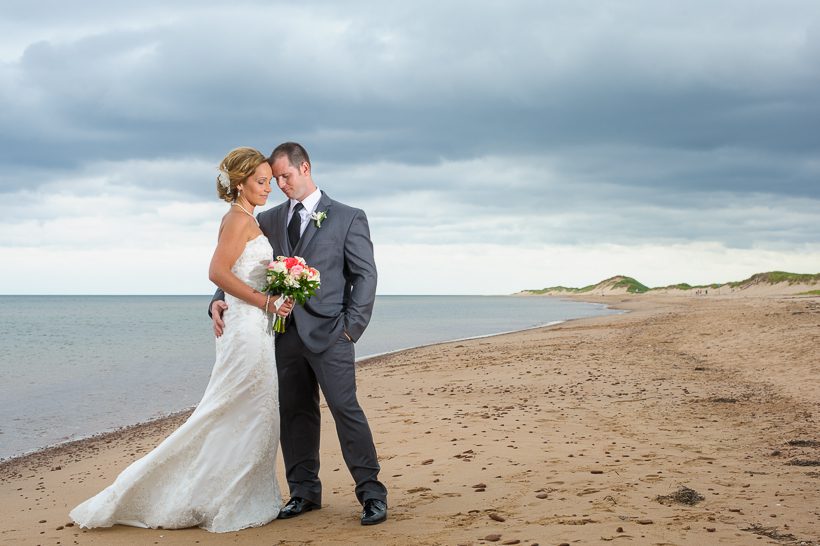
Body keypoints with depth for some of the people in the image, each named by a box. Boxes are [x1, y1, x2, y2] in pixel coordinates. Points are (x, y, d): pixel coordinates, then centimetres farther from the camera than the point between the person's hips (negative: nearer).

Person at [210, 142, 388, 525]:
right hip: (285, 332, 4)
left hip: (328, 333, -4)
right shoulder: (268, 221, 15)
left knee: (345, 408, -8)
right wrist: (219, 301, -5)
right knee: (294, 414, 7)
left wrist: (352, 326, -8)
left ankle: (371, 494, -1)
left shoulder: (348, 217, 5)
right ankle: (304, 493, 16)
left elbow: (365, 274, 1)